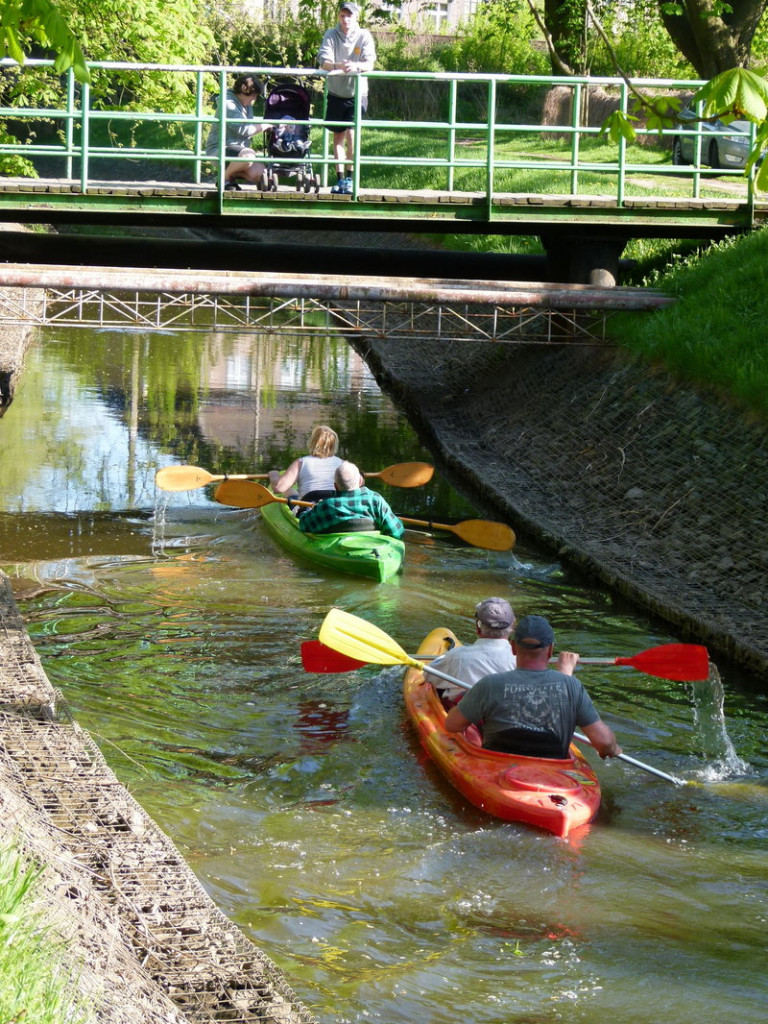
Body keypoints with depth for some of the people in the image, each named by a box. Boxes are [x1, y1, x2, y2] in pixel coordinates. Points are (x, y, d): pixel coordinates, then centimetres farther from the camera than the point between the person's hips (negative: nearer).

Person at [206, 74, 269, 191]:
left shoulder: (247, 106, 15)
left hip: (239, 149, 9)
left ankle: (231, 174, 14)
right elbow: (242, 130, -23)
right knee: (248, 156, -37)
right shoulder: (228, 104, -15)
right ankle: (224, 178, -11)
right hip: (219, 150, -9)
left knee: (259, 175, -13)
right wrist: (264, 126, -15)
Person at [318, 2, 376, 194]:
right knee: (338, 136, 7)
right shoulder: (331, 35, -5)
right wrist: (338, 66, -40)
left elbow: (369, 64, -18)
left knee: (351, 133, -14)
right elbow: (324, 62, -17)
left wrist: (356, 66, -41)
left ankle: (350, 178, -7)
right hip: (336, 93, 2)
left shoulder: (364, 36, -8)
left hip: (357, 93, -2)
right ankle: (340, 178, 15)